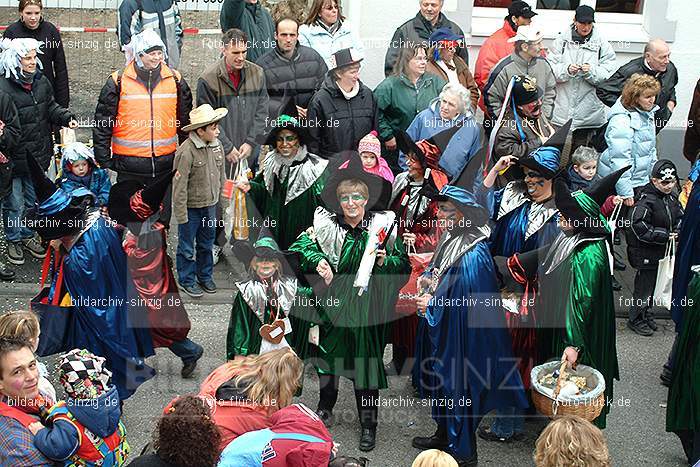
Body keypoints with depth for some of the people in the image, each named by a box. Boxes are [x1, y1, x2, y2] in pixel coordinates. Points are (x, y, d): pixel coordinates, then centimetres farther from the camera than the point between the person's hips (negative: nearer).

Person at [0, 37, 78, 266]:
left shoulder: (41, 81, 2)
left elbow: (51, 107, 14)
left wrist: (66, 118, -2)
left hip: (38, 155, 6)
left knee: (33, 200, 21)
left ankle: (27, 236, 40)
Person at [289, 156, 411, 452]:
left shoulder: (382, 226, -1)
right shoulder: (327, 225, 2)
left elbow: (404, 266, 2)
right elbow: (299, 247, 3)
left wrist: (384, 261, -18)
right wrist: (317, 260, -15)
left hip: (368, 307, -2)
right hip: (334, 304, 2)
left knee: (367, 360, 2)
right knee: (328, 354, 12)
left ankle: (368, 424, 16)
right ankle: (325, 411, 34)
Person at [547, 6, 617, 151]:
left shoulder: (602, 44, 3)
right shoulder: (562, 40, 4)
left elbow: (608, 75, -2)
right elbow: (550, 68, -2)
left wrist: (591, 71, -19)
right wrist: (567, 69, -19)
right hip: (562, 110, 0)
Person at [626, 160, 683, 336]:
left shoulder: (671, 197, 2)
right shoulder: (646, 200, -22)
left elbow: (680, 216, 15)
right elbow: (639, 227, -27)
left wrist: (677, 231, -6)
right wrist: (665, 236, -24)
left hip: (662, 251, 8)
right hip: (645, 253, -8)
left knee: (653, 284, 20)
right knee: (644, 285, 2)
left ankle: (647, 315, 36)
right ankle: (636, 320, 18)